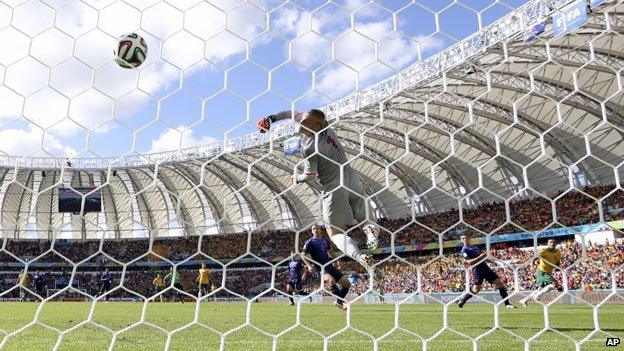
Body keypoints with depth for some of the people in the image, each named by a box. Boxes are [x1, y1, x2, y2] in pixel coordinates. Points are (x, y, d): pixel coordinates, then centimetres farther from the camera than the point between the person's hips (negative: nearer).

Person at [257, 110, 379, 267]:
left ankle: (359, 255, -22)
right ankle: (371, 229, -13)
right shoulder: (324, 124, 1)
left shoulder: (309, 147, -19)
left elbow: (309, 175, -6)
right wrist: (271, 118, 8)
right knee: (363, 218, 24)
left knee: (335, 232, 6)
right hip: (353, 178, 7)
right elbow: (293, 114, 13)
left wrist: (296, 179, 14)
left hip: (334, 187, -7)